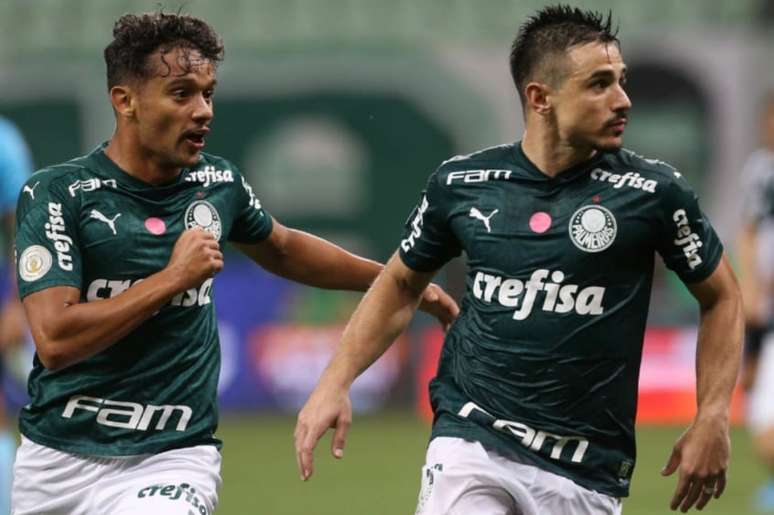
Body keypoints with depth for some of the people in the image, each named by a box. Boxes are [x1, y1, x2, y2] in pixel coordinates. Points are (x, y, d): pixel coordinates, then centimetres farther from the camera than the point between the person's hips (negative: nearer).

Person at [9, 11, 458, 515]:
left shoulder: (217, 183, 3)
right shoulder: (57, 193, -10)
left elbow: (282, 249, 25)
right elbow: (56, 341, -20)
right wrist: (175, 276, -16)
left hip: (170, 461, 1)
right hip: (57, 456, -1)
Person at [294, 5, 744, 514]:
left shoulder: (652, 192, -5)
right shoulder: (461, 184, 1)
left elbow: (721, 296, 7)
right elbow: (401, 285, 15)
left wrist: (712, 421, -2)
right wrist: (335, 383, 5)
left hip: (586, 473, -1)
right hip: (471, 441, 1)